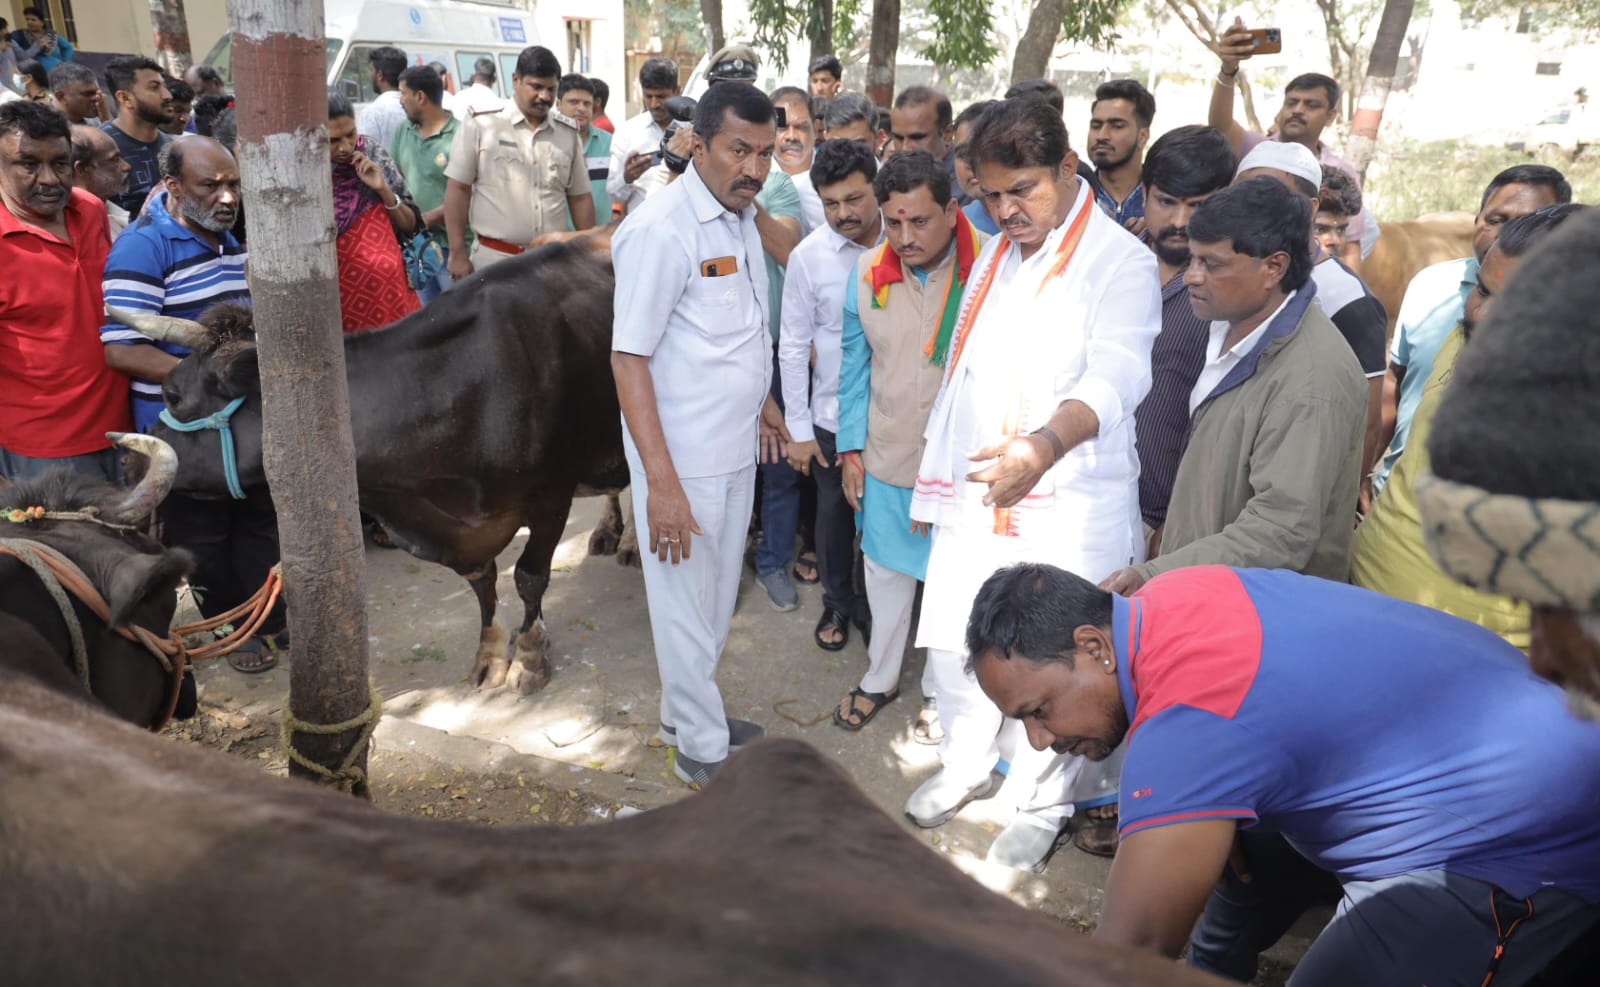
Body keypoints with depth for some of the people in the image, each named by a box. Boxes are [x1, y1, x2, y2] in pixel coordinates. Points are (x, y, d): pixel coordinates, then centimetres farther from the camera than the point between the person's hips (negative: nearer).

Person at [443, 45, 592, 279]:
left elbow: (580, 197, 13)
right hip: (494, 259, -4)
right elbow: (458, 189, -3)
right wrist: (458, 253, -7)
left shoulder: (568, 133, 9)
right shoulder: (481, 124, -3)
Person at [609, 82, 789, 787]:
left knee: (717, 595, 21)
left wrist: (761, 401, 24)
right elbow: (628, 358, -22)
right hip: (683, 459, -9)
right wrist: (660, 482, -26)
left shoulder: (741, 215, 8)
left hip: (736, 448, 9)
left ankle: (685, 713, 41)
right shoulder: (661, 229, -20)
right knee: (687, 602, 7)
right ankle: (702, 749, 25)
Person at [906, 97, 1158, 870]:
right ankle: (966, 763, 38)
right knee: (953, 645, 12)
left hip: (1068, 504, -6)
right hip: (972, 491, 6)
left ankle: (1042, 805, 26)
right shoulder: (994, 257, 15)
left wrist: (1045, 444, -44)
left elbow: (1115, 377, -24)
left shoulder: (1120, 261, -8)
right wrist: (931, 481, 17)